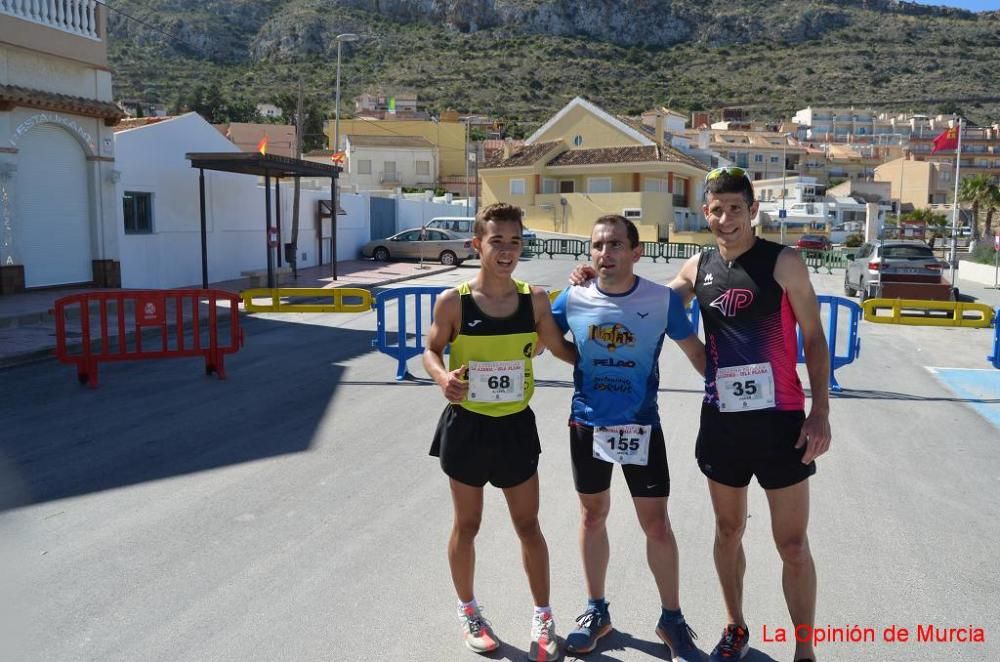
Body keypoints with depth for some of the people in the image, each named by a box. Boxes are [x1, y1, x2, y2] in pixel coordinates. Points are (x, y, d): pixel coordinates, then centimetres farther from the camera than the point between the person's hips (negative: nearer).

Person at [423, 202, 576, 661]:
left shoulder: (535, 299, -5)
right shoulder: (452, 301, -12)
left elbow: (560, 348, 8)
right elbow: (431, 351, 0)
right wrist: (442, 377, -20)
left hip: (516, 426, 2)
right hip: (467, 425, -2)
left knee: (528, 525, 12)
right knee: (467, 524, 14)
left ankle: (542, 618, 30)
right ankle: (468, 610, 36)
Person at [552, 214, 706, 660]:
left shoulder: (663, 300, -11)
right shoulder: (573, 299, -8)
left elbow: (694, 350, 2)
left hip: (641, 426, -1)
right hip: (587, 425, 2)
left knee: (656, 523, 4)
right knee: (593, 517, 15)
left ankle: (671, 619, 25)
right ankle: (596, 611, 33)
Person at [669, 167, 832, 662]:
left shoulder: (783, 263, -8)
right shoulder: (697, 268, 4)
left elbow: (814, 338, -4)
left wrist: (820, 410, -11)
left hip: (779, 419, -4)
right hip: (721, 420, 4)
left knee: (792, 544, 4)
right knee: (728, 531, 17)